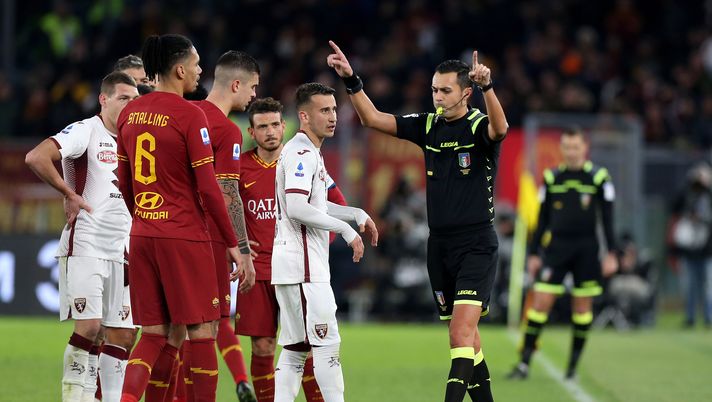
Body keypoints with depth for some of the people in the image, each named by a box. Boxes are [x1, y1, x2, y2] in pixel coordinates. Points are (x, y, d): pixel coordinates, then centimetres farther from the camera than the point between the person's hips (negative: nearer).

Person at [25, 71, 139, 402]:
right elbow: (36, 157, -22)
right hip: (84, 247, -7)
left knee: (123, 335, 4)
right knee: (89, 326, -16)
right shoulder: (86, 131, -8)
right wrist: (69, 194, -15)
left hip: (121, 250, 7)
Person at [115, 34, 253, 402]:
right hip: (185, 236, -6)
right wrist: (234, 246, -6)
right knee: (202, 330, 3)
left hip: (142, 234, 6)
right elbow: (208, 189, -13)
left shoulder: (130, 113, 8)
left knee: (155, 334, 9)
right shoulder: (190, 115, -11)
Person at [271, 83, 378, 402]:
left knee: (294, 348, 7)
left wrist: (357, 214, 17)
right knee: (326, 343, -9)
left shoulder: (309, 153, 19)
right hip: (303, 266, -10)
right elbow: (297, 208, -24)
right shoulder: (302, 153, -14)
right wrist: (346, 230, -18)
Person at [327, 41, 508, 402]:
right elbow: (372, 118, 5)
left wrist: (487, 87, -50)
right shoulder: (428, 126, 7)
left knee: (461, 334, -17)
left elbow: (499, 128, -33)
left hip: (476, 246, -6)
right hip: (439, 246, 6)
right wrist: (350, 80, -9)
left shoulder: (479, 126, -9)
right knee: (464, 335, 12)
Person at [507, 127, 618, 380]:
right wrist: (533, 254, 9)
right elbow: (543, 219, 11)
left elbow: (607, 219, 2)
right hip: (556, 249, 1)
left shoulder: (599, 177, 0)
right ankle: (524, 363, -6)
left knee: (583, 306, 4)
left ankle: (573, 365, 16)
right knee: (541, 301, -9)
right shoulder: (551, 178, 5)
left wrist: (611, 254, -2)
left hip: (586, 250, -1)